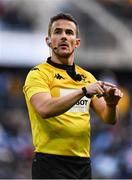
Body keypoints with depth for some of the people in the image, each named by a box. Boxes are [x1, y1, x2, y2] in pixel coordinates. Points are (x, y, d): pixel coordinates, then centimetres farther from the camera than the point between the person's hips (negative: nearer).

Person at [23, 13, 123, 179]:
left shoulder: (87, 77, 15)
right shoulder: (38, 74, -3)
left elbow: (109, 119, 11)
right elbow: (45, 109, -23)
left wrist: (111, 104, -12)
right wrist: (83, 91, -29)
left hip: (83, 163, 6)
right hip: (52, 163, -6)